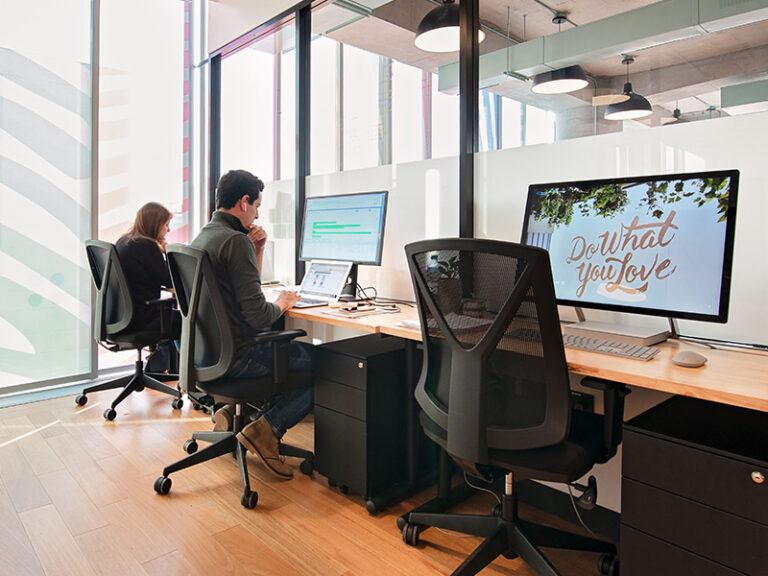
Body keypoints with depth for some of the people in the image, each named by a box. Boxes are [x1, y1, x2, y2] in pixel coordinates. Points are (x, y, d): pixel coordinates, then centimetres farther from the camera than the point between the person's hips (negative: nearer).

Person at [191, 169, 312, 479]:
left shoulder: (201, 237, 11)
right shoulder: (236, 241, -19)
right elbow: (257, 315, -24)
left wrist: (257, 251, 8)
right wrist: (281, 303, -3)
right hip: (237, 357, -10)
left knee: (298, 346, 25)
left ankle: (233, 411, 17)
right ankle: (266, 429, -6)